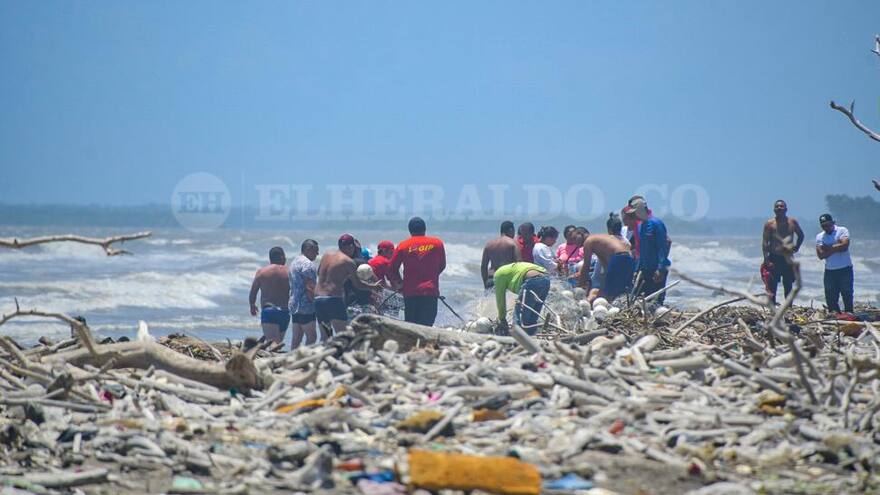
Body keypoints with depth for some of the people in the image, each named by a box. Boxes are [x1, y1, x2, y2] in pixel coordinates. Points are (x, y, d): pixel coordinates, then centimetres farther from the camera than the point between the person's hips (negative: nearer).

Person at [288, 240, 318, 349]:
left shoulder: (294, 262, 19)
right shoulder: (307, 263, -12)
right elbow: (309, 287, -19)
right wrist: (315, 302, -14)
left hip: (294, 304, 10)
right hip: (306, 307, -10)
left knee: (296, 338, 9)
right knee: (311, 337, -8)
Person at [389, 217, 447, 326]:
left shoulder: (403, 245, 2)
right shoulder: (437, 243, 3)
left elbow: (392, 268, 6)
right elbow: (442, 265, 14)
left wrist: (399, 283, 22)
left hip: (410, 292, 1)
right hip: (430, 291, -1)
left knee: (410, 326, 11)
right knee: (427, 324, -5)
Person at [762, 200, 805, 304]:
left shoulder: (792, 222, 7)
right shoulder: (769, 224, -1)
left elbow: (801, 235, 24)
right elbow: (765, 242, -5)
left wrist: (797, 247, 8)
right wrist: (766, 259, -14)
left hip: (788, 258, 3)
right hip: (774, 259, -3)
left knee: (788, 286, 9)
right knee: (772, 286, -6)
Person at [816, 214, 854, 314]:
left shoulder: (842, 231, -1)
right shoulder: (819, 237, 7)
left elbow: (844, 246, -18)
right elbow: (821, 255, -5)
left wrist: (828, 248, -9)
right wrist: (836, 247, -10)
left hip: (845, 269, -4)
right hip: (830, 271, 4)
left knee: (847, 294, -2)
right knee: (830, 297, 3)